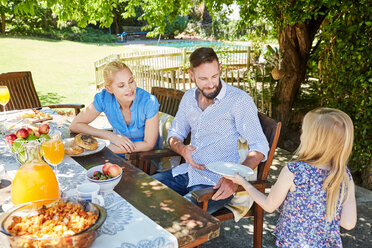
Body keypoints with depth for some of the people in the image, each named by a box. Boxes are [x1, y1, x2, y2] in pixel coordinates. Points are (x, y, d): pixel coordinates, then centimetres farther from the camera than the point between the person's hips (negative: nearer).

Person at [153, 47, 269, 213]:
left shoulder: (239, 100, -11)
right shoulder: (189, 97, 9)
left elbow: (259, 147, -13)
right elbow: (175, 134, 19)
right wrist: (182, 149, -5)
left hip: (217, 182, -6)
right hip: (188, 171, 7)